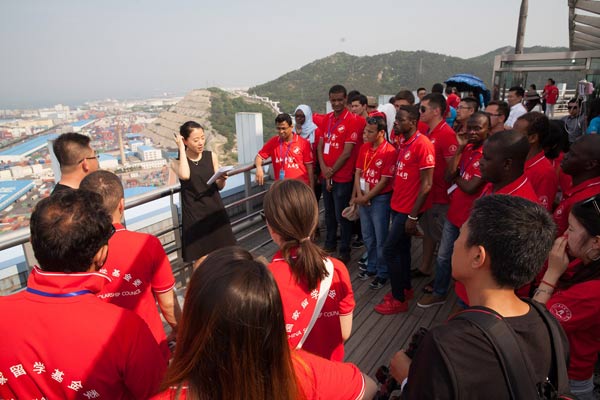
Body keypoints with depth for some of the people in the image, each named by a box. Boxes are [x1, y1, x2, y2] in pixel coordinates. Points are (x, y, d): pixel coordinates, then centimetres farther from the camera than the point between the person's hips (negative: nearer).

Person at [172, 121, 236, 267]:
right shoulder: (177, 162, -4)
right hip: (195, 216, -3)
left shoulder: (211, 156, 4)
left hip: (215, 211, 3)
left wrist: (223, 179, -16)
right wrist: (181, 149, -16)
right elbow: (185, 175, -28)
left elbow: (219, 186, 8)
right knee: (201, 261, -2)